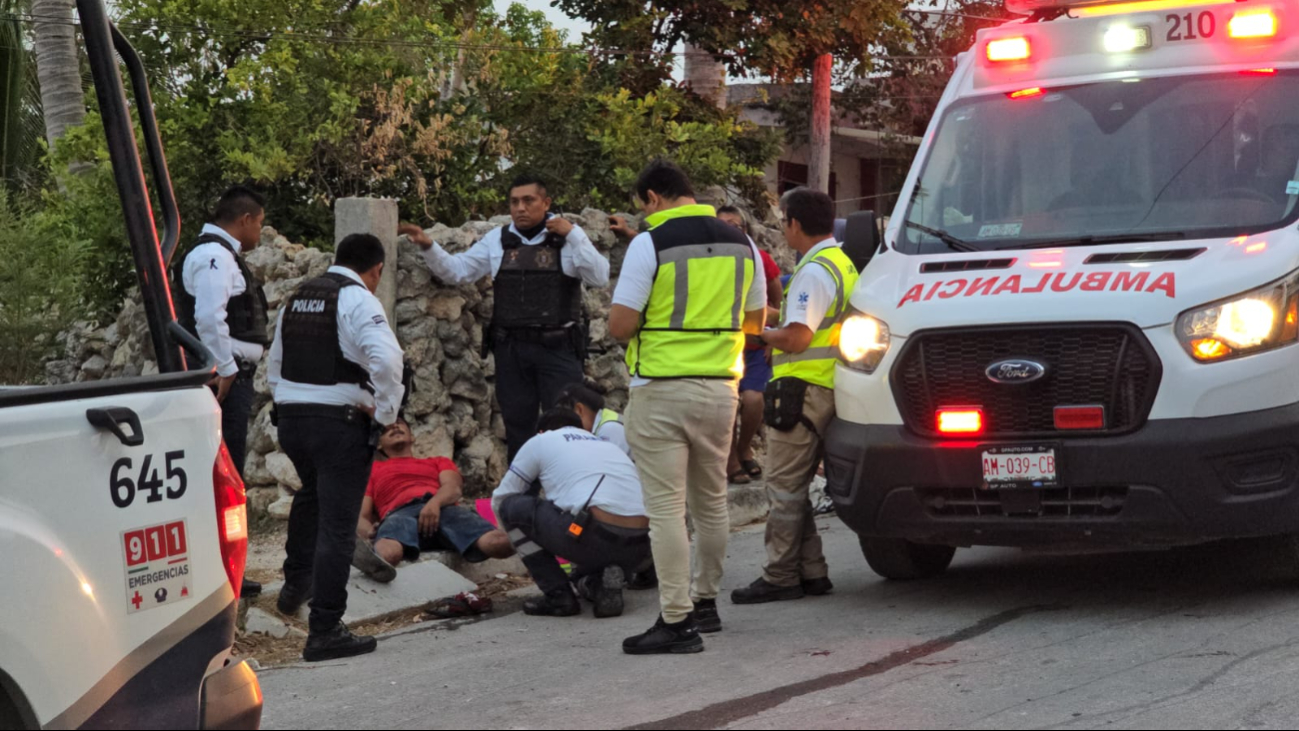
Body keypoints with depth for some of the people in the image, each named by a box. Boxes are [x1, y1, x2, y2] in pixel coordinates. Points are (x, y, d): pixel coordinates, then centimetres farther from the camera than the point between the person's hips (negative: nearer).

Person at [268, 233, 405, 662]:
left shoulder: (296, 299, 15)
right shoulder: (358, 300, -10)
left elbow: (275, 365, 23)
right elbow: (387, 359, -25)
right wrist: (386, 412, -13)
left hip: (290, 417, 7)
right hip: (340, 422, -7)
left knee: (311, 493, 34)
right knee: (337, 525, -3)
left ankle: (295, 582, 42)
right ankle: (324, 632, -3)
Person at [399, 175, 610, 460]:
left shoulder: (568, 237, 1)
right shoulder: (497, 241, 9)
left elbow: (600, 277, -11)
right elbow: (455, 271, 10)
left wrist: (572, 234, -16)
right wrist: (428, 246, -6)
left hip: (558, 347, -3)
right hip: (511, 348, 3)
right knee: (518, 426, 9)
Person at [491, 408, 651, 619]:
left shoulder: (541, 441, 18)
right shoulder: (608, 445, 34)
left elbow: (500, 500, 24)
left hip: (597, 536, -6)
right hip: (639, 548, 7)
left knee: (510, 506, 16)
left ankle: (558, 596, 10)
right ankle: (598, 582, 4)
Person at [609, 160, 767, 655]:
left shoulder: (650, 244, -11)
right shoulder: (741, 245, 8)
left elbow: (620, 326, -13)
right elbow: (754, 321, 17)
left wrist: (655, 324, 8)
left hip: (661, 392, -6)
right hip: (720, 389, 6)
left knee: (667, 509, -4)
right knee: (711, 502, 19)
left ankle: (676, 622, -7)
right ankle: (705, 603, 31)